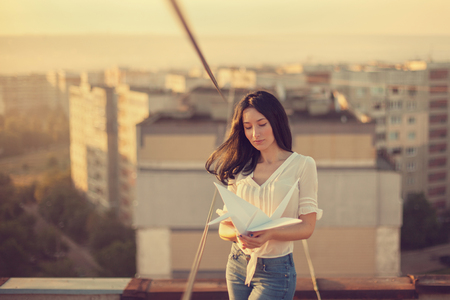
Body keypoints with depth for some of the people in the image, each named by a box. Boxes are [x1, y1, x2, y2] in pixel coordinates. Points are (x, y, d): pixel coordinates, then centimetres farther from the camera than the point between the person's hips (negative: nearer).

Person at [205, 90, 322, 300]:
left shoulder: (302, 165, -4)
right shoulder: (241, 169, 7)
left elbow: (307, 227, -8)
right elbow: (224, 228, 4)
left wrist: (269, 234, -25)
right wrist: (238, 234, -19)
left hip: (275, 271, -4)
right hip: (237, 266, 4)